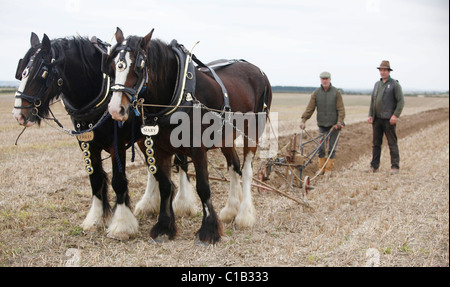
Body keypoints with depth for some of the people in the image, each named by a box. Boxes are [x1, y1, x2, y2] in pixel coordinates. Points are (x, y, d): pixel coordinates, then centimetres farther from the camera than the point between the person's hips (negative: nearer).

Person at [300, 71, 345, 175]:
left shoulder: (336, 93, -2)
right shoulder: (316, 93, 2)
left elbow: (341, 109, -5)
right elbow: (309, 108, -1)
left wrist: (339, 122, -16)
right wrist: (303, 120, -9)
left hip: (334, 125, -2)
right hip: (322, 124, 2)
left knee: (332, 148, 2)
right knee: (320, 147, 3)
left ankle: (328, 169, 10)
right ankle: (321, 168, 14)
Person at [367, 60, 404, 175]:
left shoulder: (395, 84, -4)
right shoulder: (377, 84, 15)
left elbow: (401, 101, -7)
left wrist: (396, 115, -15)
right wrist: (370, 115, 9)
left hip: (389, 119, -6)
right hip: (377, 119, 6)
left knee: (392, 143, -2)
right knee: (376, 143, 9)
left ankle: (395, 167, 3)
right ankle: (374, 166, 15)